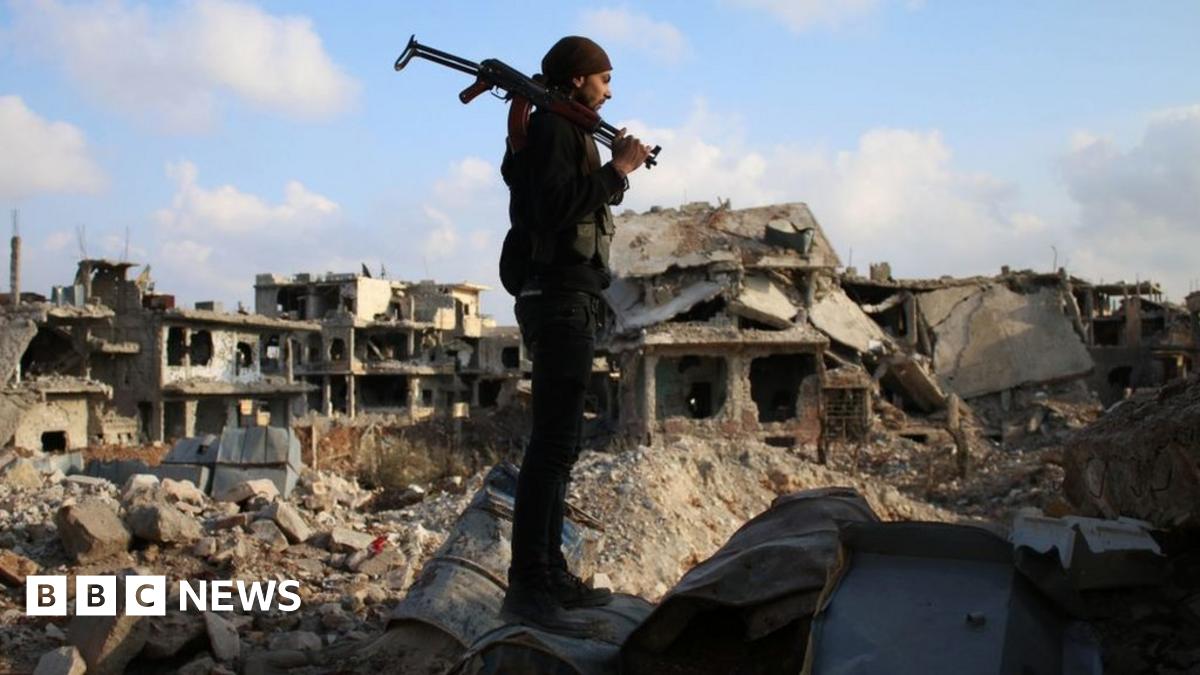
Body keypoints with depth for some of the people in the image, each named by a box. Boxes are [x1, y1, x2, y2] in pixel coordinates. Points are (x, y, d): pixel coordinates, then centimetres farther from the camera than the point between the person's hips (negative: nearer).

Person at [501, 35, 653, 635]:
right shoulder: (553, 125, -6)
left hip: (567, 300, 11)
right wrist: (618, 170, -12)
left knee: (559, 444, 12)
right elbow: (557, 205, -21)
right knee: (553, 443, -15)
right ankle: (527, 588, -16)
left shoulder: (566, 132, 23)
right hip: (561, 299, -11)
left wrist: (616, 168, 15)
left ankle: (550, 572, 18)